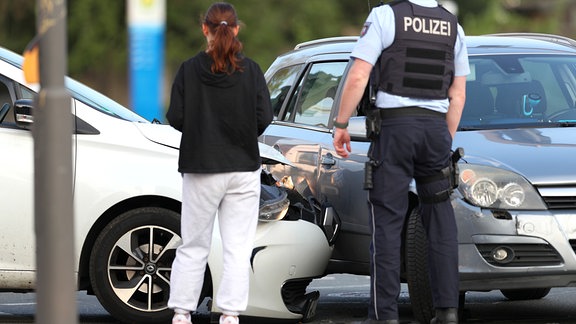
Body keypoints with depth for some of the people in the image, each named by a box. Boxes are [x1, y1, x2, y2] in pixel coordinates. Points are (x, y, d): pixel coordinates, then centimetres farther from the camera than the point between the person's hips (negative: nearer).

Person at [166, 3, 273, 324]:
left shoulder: (190, 69, -5)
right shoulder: (250, 70, -4)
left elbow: (176, 117, -7)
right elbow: (264, 116, -7)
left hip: (200, 168, 0)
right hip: (243, 168, 0)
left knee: (193, 246, 9)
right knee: (238, 248, 4)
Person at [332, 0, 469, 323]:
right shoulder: (453, 26, 10)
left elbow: (358, 77, -11)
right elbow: (458, 95, 13)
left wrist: (341, 124, -3)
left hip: (395, 126, -4)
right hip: (435, 126, 4)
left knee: (387, 221, -2)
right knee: (441, 221, 9)